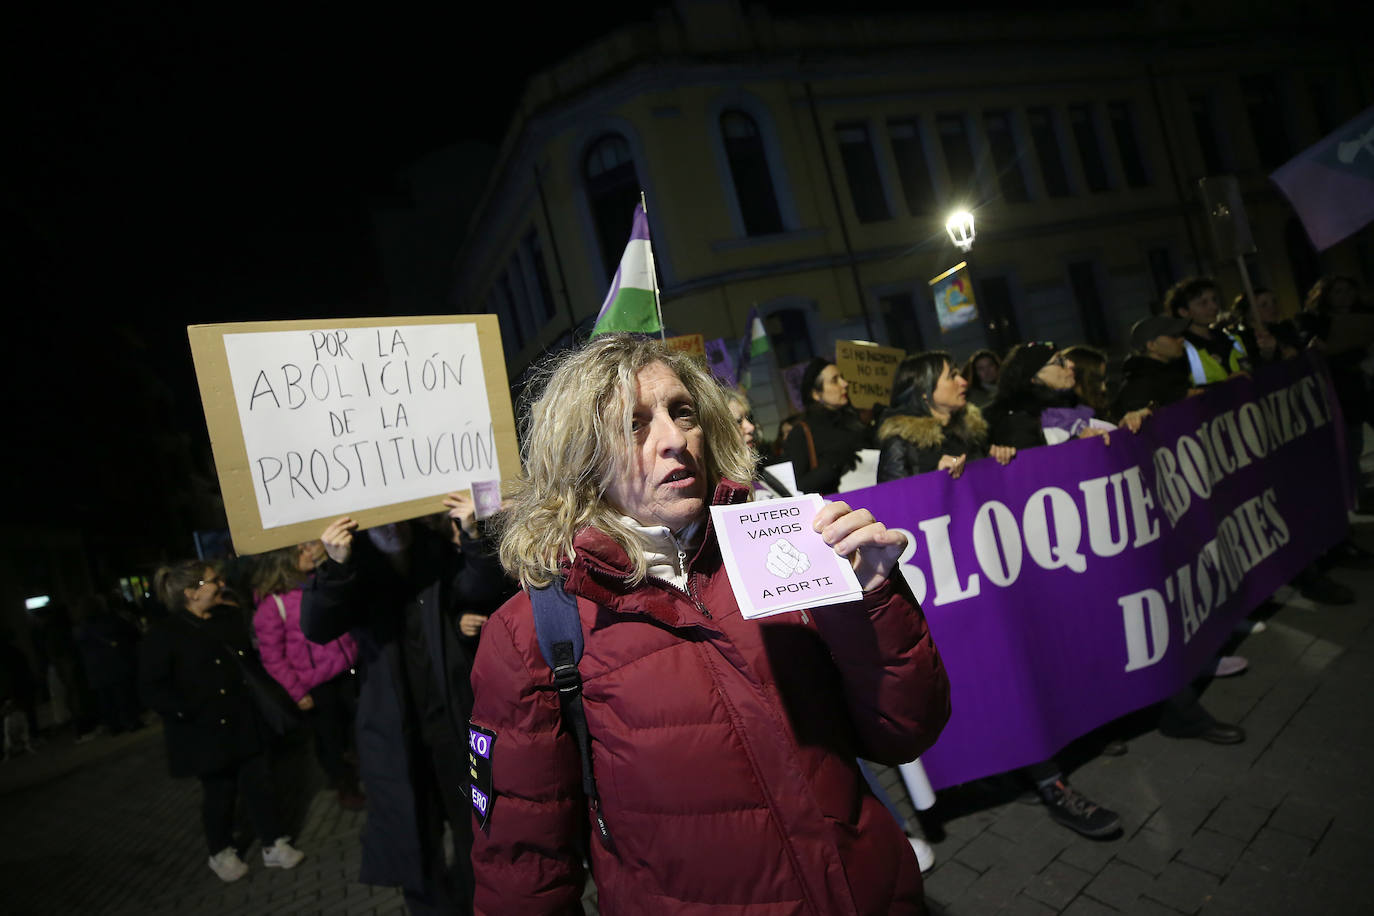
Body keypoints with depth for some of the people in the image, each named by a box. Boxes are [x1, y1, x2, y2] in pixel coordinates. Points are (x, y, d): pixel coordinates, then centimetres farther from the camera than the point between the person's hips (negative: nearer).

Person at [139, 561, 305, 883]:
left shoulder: (231, 618, 4)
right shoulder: (164, 636, -12)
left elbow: (253, 658, 14)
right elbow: (152, 688, -11)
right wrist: (189, 713, -17)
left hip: (245, 724, 4)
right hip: (205, 732, -4)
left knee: (259, 783, 9)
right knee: (219, 792, 10)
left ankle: (273, 845, 23)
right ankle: (221, 852, 33)